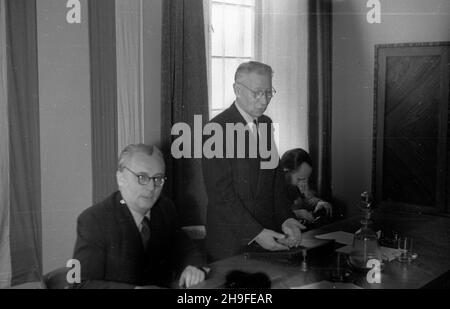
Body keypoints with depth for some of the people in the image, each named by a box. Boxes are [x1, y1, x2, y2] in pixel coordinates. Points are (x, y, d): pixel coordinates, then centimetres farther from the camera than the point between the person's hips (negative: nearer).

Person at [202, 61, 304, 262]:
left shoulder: (266, 124, 9)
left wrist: (286, 219, -3)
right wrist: (255, 233, -20)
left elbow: (276, 179, 11)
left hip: (266, 236, 6)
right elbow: (220, 194, -17)